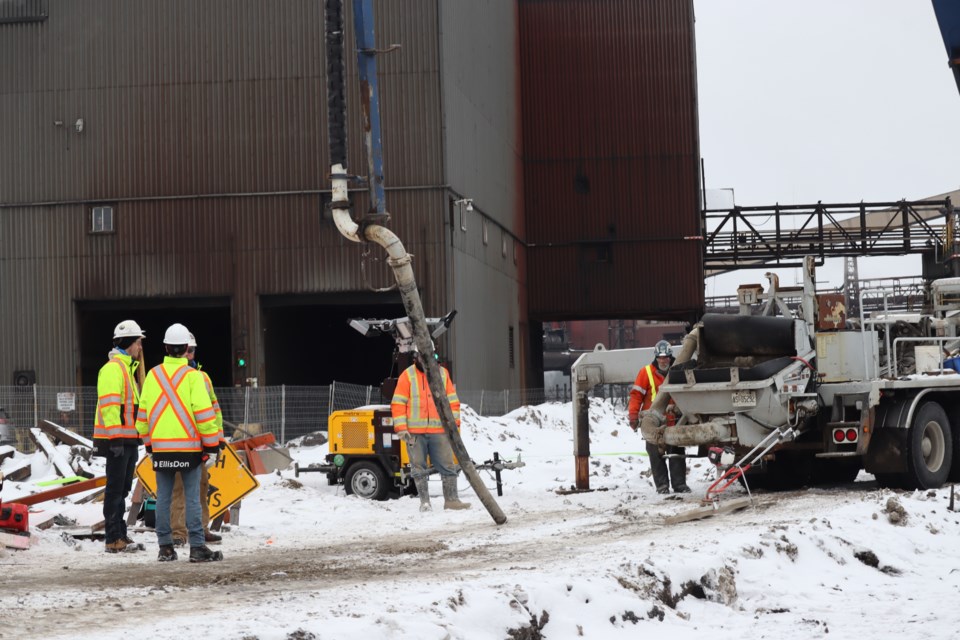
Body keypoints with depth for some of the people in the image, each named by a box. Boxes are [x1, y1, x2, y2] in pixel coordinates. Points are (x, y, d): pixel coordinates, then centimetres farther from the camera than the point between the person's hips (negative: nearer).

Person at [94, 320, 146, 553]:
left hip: (128, 439, 10)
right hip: (117, 439, -10)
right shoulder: (113, 368, -13)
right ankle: (114, 540, -4)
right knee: (115, 489, -7)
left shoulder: (128, 367, 20)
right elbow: (109, 404, -20)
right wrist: (115, 437, -23)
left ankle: (121, 536, 18)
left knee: (122, 489, 12)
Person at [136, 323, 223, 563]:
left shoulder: (153, 375, 5)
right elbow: (204, 413, -11)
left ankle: (165, 547, 10)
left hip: (161, 447, 4)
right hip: (188, 447, -4)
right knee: (192, 498, -2)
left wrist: (148, 443, 21)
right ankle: (197, 547, -4)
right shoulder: (193, 376, -8)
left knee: (163, 498, 8)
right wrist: (212, 446, -5)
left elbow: (143, 412, 11)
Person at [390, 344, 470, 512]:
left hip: (439, 430, 2)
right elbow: (398, 403, 0)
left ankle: (451, 499, 7)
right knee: (419, 468, 2)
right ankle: (424, 501, 8)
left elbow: (452, 400, 13)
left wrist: (454, 422, 3)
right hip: (415, 432, -2)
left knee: (447, 465, 0)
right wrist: (401, 428, -7)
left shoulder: (443, 373, 10)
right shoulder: (407, 375, 2)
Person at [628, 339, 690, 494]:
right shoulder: (646, 372, -1)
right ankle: (662, 485, 7)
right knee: (656, 455, 1)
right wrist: (633, 416, -9)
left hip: (674, 420, 2)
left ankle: (680, 484, 9)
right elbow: (636, 395, -3)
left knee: (677, 453, 3)